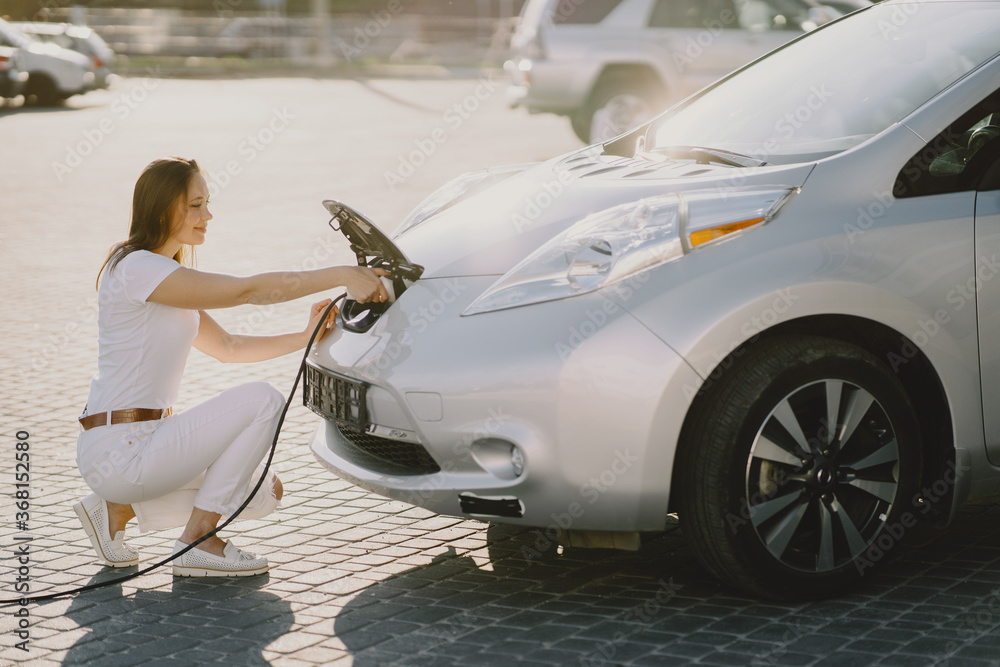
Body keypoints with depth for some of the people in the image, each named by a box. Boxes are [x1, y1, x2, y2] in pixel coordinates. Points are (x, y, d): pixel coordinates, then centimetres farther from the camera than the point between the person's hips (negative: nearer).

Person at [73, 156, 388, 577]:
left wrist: (304, 338, 5)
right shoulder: (138, 268, -16)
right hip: (118, 451, -10)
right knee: (263, 401, -15)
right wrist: (341, 276, -25)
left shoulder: (166, 277, 15)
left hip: (143, 439, 10)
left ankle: (117, 508, 13)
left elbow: (227, 347, 18)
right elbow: (247, 290, -23)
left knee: (265, 493, 10)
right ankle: (199, 541, -8)